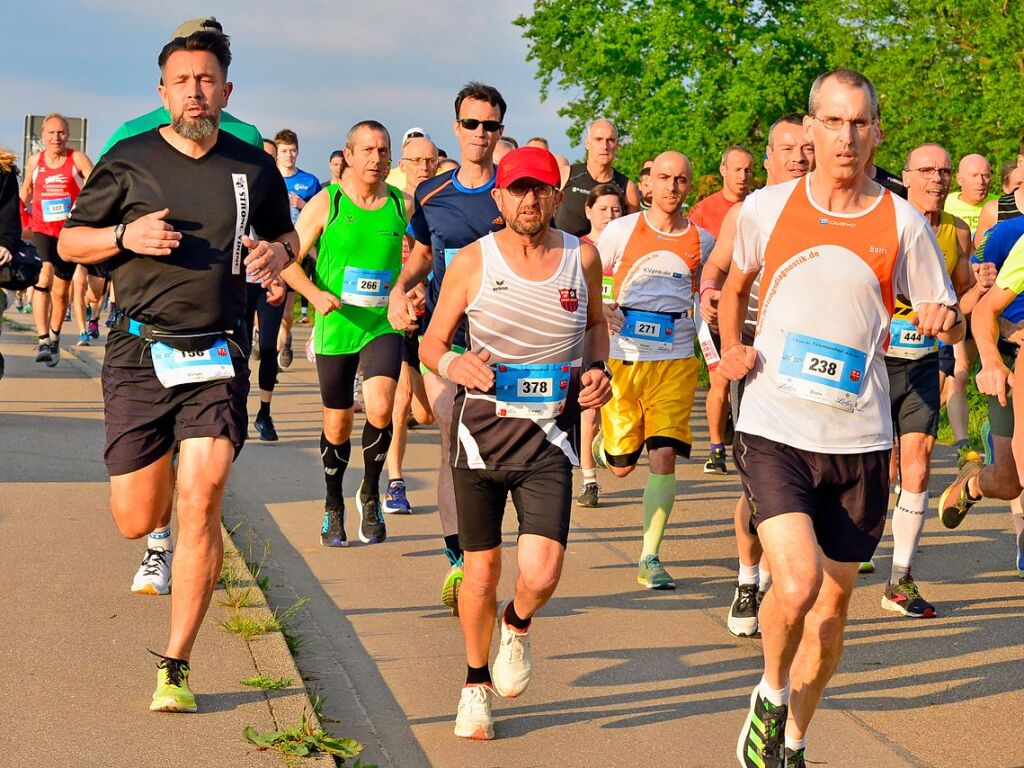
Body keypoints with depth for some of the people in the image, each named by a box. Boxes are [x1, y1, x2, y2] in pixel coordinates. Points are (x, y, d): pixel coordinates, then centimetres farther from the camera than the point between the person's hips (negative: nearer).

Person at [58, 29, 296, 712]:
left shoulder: (254, 167, 7)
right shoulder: (130, 161, 2)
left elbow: (286, 234, 24)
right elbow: (70, 241, 8)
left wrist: (279, 252, -1)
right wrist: (125, 235, -12)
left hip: (218, 358, 0)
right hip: (139, 354, 0)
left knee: (201, 503, -13)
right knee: (134, 520, 3)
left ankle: (176, 667, -3)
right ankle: (162, 536, 43)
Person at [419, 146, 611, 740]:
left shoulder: (582, 257, 1)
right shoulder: (473, 262, -4)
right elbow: (432, 342, 3)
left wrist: (598, 368, 1)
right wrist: (452, 364, -19)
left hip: (551, 436, 0)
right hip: (483, 429, 0)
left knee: (541, 575, -14)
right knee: (481, 573, 8)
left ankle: (517, 626, 23)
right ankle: (476, 683, 33)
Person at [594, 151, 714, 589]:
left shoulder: (702, 241, 6)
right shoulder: (623, 230, 0)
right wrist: (600, 308, -12)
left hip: (676, 360, 1)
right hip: (624, 358, -1)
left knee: (664, 457, -12)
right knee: (621, 466, 4)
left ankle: (650, 559, -4)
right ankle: (602, 443, 43)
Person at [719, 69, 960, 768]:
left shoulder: (902, 224, -1)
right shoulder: (766, 208, 1)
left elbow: (947, 317, 8)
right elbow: (735, 285, 21)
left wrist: (945, 318, -14)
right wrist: (731, 346, 5)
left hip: (859, 441, 2)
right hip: (775, 429, -2)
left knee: (833, 601, 11)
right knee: (797, 584, -20)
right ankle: (771, 694, 11)